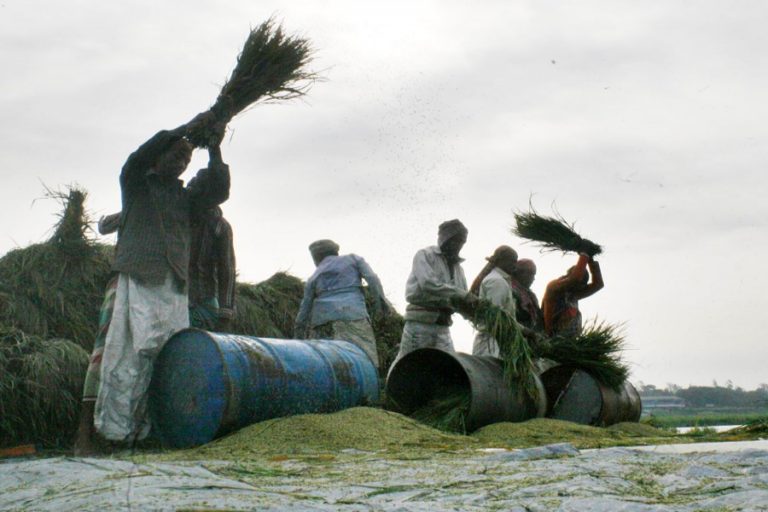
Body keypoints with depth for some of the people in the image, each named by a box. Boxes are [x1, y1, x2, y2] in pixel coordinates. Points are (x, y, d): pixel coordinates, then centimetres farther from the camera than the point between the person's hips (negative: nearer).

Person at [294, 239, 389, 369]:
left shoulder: (314, 277, 21)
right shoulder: (353, 259, 19)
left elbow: (304, 311, 15)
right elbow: (371, 277, 0)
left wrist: (299, 345, 17)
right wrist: (380, 299, -8)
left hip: (323, 319, 3)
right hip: (353, 316, -3)